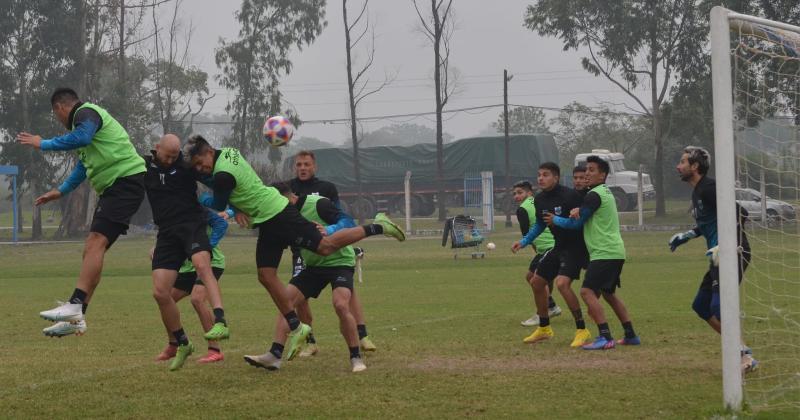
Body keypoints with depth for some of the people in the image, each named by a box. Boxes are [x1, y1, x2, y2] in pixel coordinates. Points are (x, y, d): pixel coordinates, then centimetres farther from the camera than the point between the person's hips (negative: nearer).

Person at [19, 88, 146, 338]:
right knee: (91, 250, 6)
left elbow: (82, 137, -28)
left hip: (126, 180, -10)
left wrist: (44, 144, -17)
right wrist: (61, 191, 44)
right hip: (113, 187, 10)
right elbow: (85, 164, 39)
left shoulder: (86, 113, -5)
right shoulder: (88, 117, 27)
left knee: (96, 242, -21)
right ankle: (77, 318, 5)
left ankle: (74, 306, -32)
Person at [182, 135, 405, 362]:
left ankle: (377, 227, 7)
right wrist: (239, 209, 5)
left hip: (277, 216, -10)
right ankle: (296, 328, 9)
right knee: (266, 276, 5)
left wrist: (204, 200, 14)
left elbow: (218, 205, -7)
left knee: (325, 246, -7)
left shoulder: (222, 175, -23)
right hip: (268, 222, 10)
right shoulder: (229, 152, 7)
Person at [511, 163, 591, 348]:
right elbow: (540, 225, 21)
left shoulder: (569, 196, -21)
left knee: (562, 283, -26)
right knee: (537, 281, 14)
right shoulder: (539, 199, 4)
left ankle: (582, 330, -14)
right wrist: (523, 242, 16)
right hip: (559, 247, 9)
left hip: (576, 247, -9)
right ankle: (544, 328, 31)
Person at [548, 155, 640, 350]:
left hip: (604, 252, -10)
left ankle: (605, 337, -22)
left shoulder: (594, 195, -12)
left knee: (587, 291, -15)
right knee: (609, 293, 21)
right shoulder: (606, 192, 19)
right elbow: (585, 217, 21)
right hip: (614, 252, 10)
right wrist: (578, 211, -2)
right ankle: (631, 335, 22)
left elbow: (576, 223, -8)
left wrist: (555, 220, 8)